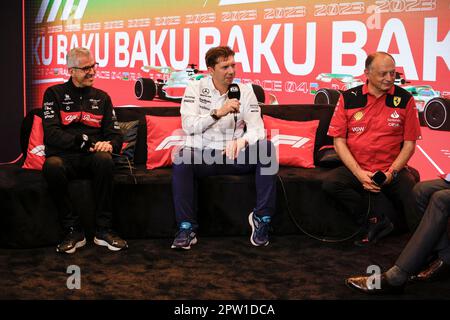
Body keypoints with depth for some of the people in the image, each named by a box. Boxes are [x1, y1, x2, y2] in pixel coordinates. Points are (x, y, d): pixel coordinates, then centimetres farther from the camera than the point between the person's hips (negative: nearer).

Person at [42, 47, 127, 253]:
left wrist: (110, 144, -12)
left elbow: (115, 134, 13)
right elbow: (51, 134, -4)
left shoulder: (101, 97, 20)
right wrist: (83, 142, -16)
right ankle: (73, 231, -24)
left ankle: (104, 230, -27)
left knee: (104, 159, -35)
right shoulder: (55, 94, 10)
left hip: (91, 159, 2)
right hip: (64, 157, -2)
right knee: (52, 166, -38)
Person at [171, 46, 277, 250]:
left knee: (266, 148, -26)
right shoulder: (195, 89, 3)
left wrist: (242, 141, -25)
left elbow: (256, 128, -3)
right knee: (182, 157, -34)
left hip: (235, 156, 2)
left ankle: (262, 218, -17)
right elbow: (188, 125, -9)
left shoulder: (245, 91, 7)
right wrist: (218, 113, -20)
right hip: (202, 155, -1)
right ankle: (187, 228, -25)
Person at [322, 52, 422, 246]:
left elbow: (409, 143, 4)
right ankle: (384, 221, -13)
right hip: (356, 169, 2)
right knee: (331, 184, -26)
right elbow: (339, 141, 1)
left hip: (392, 170, -2)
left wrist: (392, 172, -11)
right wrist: (359, 173, -12)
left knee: (411, 190, -32)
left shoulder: (405, 99, 2)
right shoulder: (348, 98, 2)